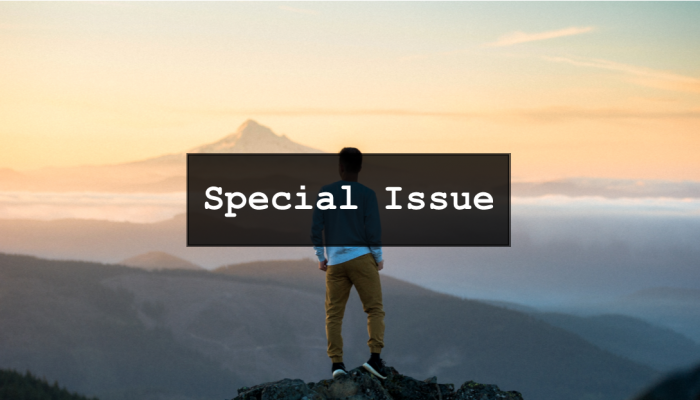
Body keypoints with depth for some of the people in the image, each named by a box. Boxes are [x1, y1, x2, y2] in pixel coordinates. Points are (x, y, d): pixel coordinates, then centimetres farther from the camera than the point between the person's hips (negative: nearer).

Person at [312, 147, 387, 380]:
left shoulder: (325, 192, 5)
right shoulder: (367, 194, -1)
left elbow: (316, 228, 3)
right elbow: (373, 229, -6)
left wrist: (321, 258, 13)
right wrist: (378, 257, 6)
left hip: (334, 261, 2)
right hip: (361, 256, -2)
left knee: (333, 314, 7)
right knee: (375, 309, 1)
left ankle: (336, 362, -2)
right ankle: (375, 356, -14)